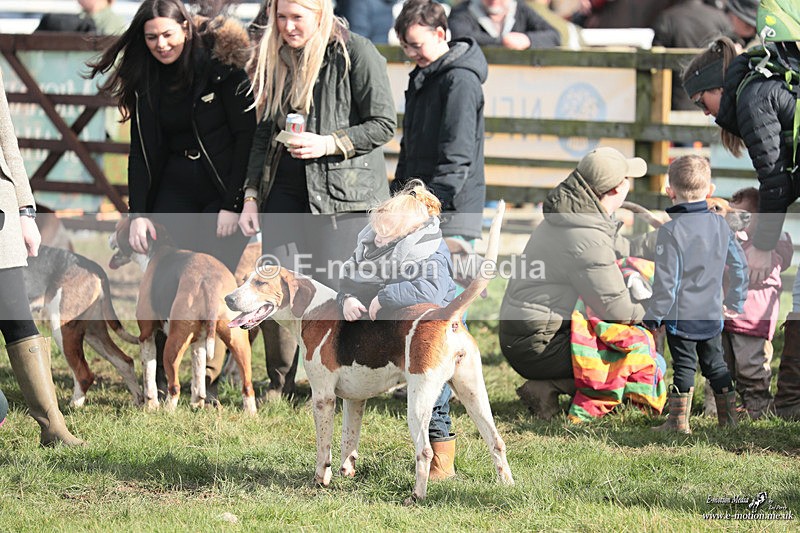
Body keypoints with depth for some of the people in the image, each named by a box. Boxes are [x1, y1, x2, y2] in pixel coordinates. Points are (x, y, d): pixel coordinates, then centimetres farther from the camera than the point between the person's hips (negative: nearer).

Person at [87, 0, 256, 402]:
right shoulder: (147, 78, 4)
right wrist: (138, 212, -4)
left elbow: (246, 134, -11)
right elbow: (142, 150, 5)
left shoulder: (221, 64, -11)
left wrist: (233, 203, -14)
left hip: (225, 191, -4)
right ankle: (160, 381, -1)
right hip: (175, 191, 4)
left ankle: (207, 383, -5)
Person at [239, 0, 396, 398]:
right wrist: (251, 197, 9)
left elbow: (383, 124, -7)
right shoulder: (276, 59, 12)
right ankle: (279, 388, 11)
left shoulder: (355, 52, -7)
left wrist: (327, 144, -18)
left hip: (343, 190, -5)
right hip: (286, 190, 5)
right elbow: (264, 133, 16)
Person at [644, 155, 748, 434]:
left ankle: (679, 420, 4)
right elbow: (740, 265, 11)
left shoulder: (671, 231, -16)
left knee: (684, 366, 1)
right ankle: (729, 418, 20)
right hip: (712, 315, 5)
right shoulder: (720, 225, 3)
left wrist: (654, 316, -7)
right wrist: (735, 303, 22)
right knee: (715, 364, 15)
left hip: (681, 314, -5)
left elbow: (666, 280, -17)